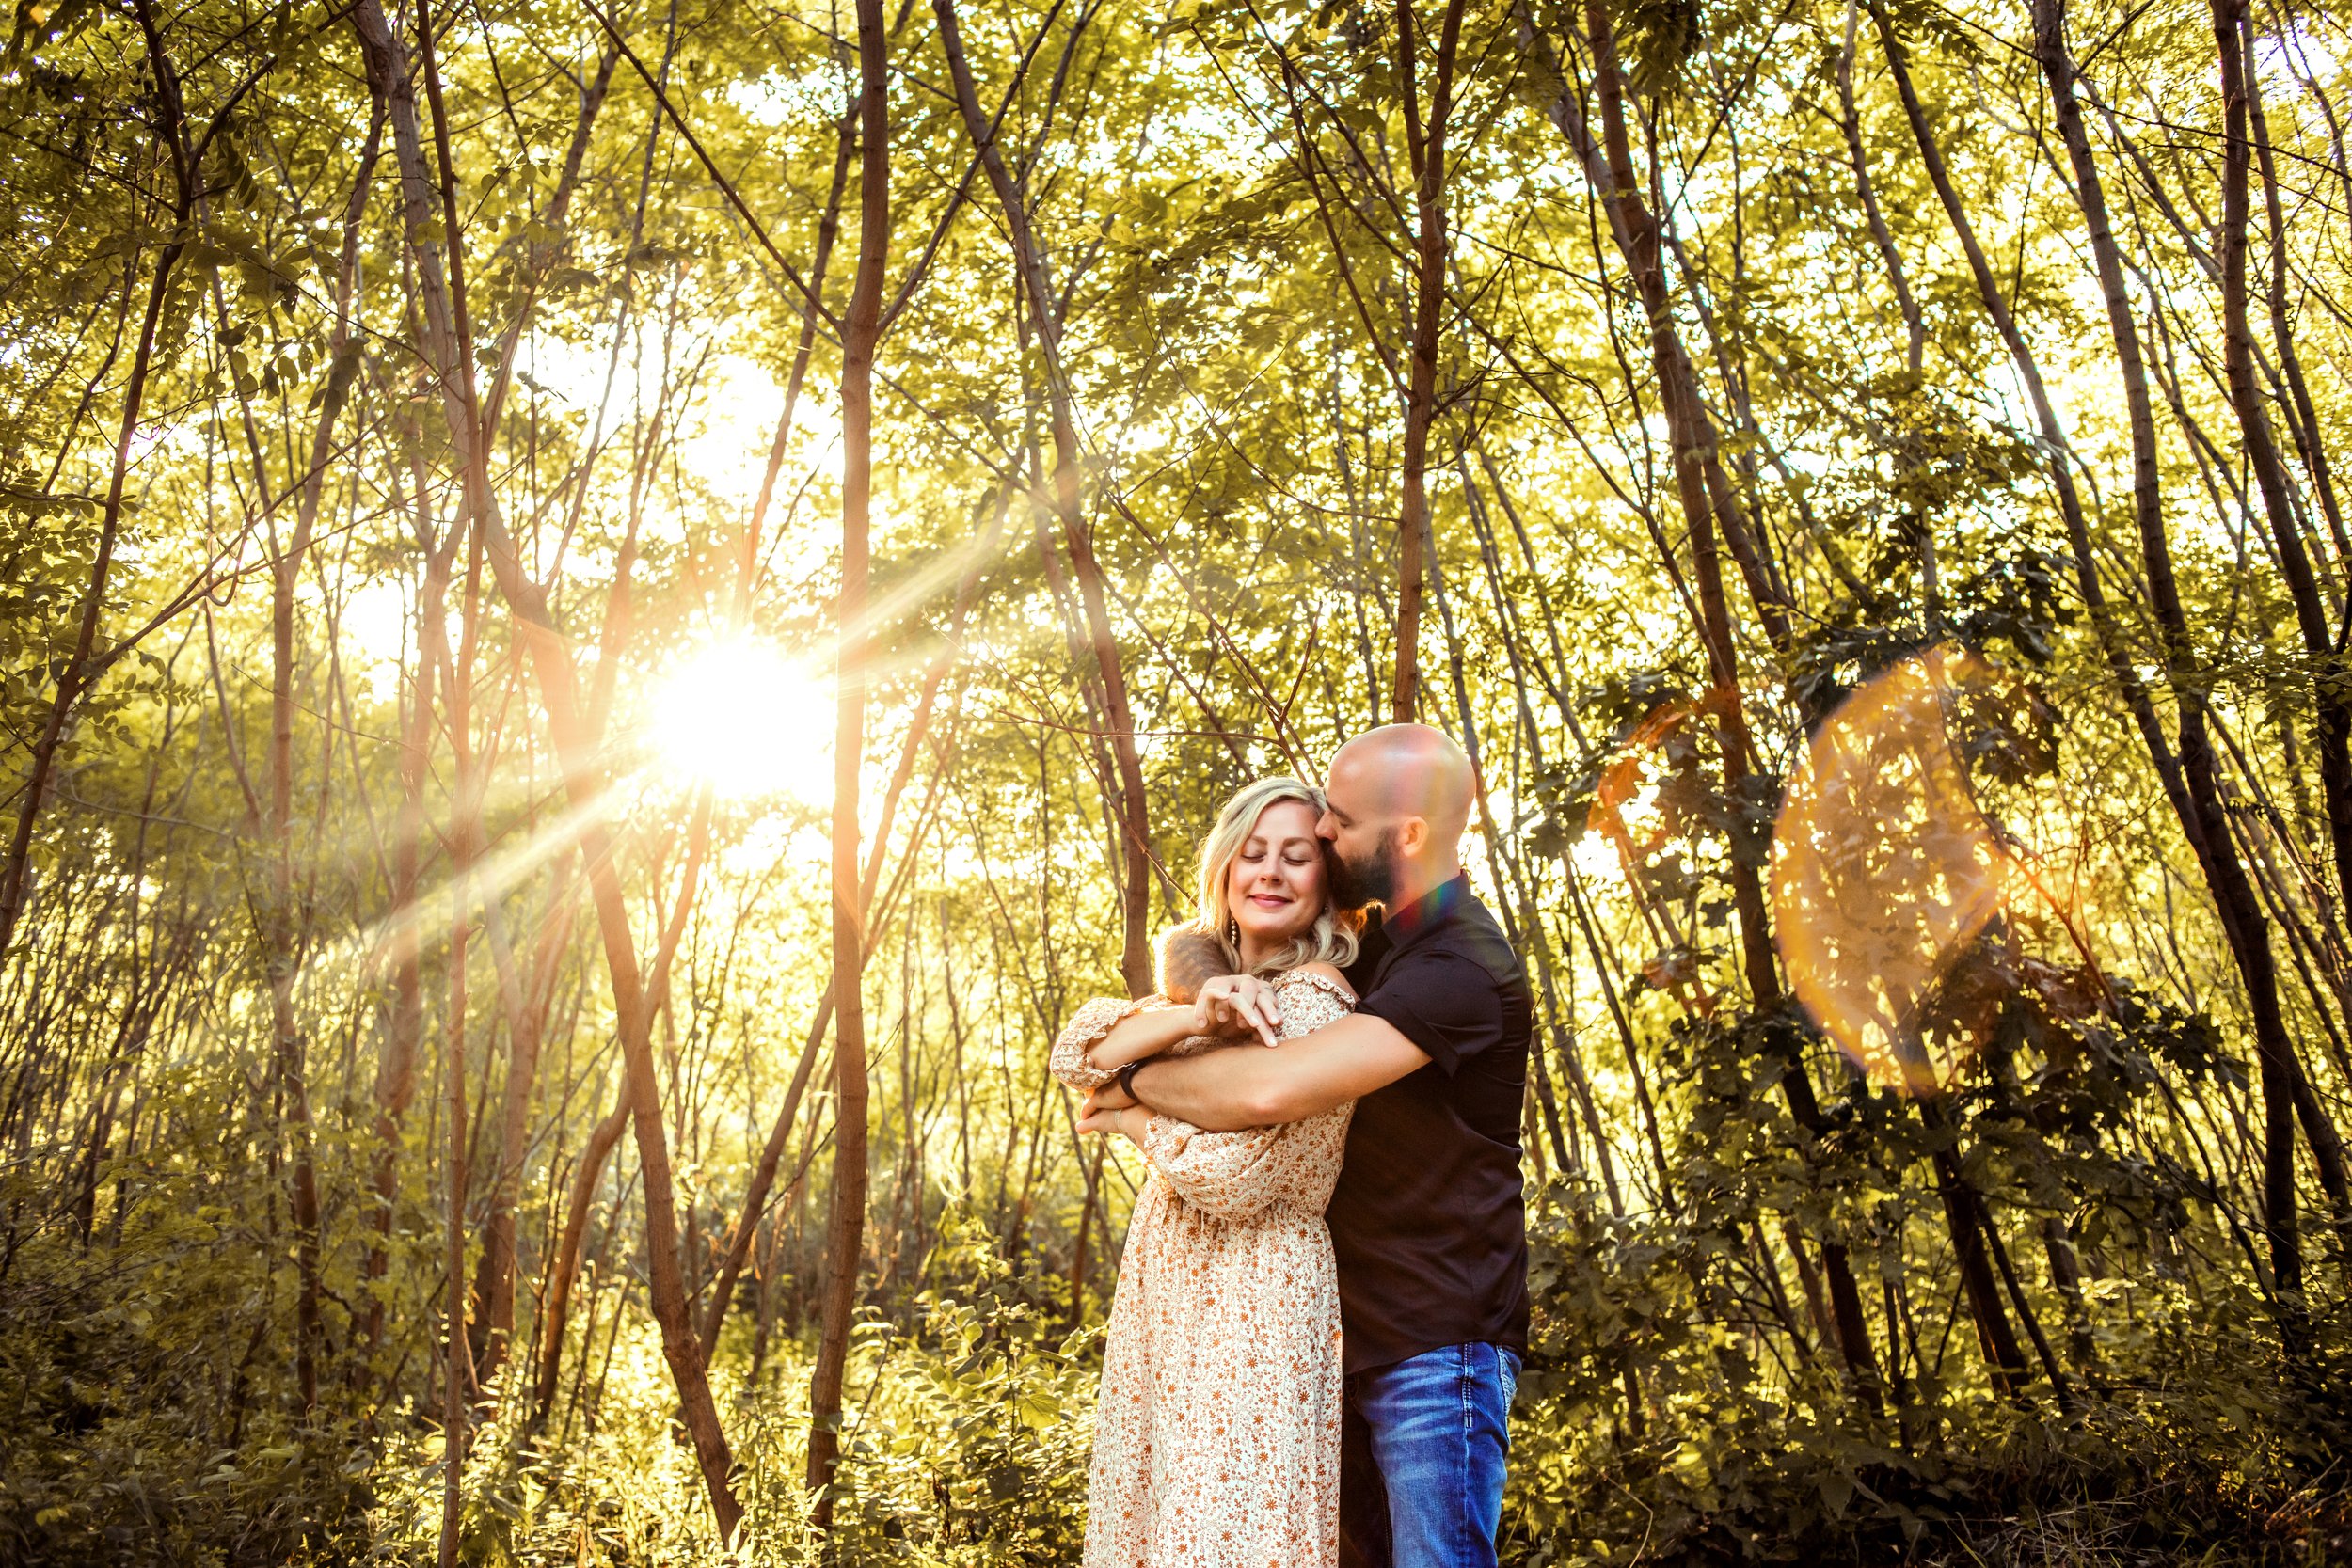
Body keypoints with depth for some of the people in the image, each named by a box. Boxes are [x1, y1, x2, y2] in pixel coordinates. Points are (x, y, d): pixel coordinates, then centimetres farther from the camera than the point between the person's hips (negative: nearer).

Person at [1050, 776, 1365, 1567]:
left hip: (1249, 1298, -8)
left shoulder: (1314, 1002, -14)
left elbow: (1237, 1177, -20)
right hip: (1165, 1286, 8)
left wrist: (1129, 1118, -5)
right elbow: (1077, 1055, -4)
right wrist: (1190, 1016, -20)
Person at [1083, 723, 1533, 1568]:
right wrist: (1210, 984, -14)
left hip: (1438, 1344, -8)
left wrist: (1132, 1083, -12)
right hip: (1357, 1339, 9)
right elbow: (1181, 949, 11)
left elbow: (1275, 1088, -30)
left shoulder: (1462, 968, -20)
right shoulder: (1371, 947, 10)